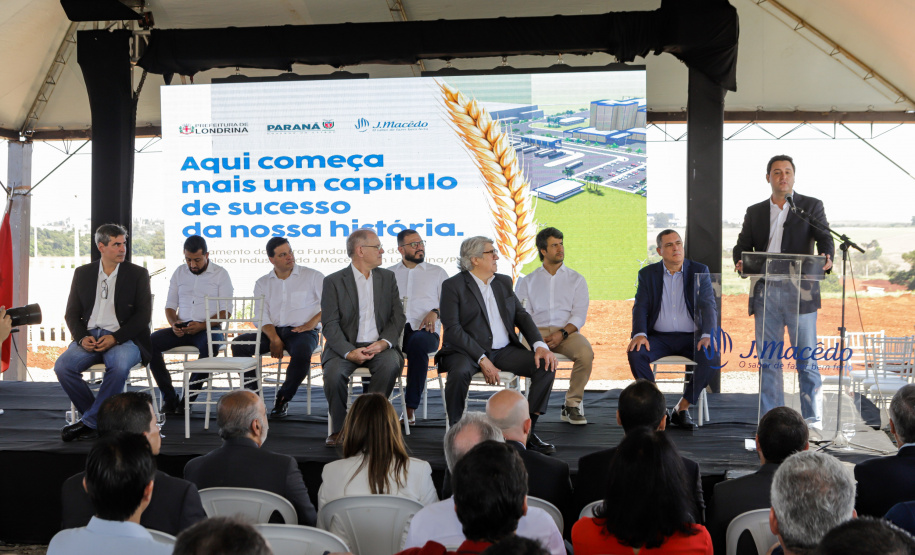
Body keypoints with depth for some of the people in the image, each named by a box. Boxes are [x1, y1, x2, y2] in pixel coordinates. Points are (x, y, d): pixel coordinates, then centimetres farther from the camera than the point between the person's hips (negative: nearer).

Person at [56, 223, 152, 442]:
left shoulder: (137, 274, 6)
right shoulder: (83, 273, 14)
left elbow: (143, 315, -1)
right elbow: (72, 313, 12)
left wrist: (115, 338, -15)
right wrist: (82, 338, -9)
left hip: (123, 339, -3)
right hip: (89, 337, 3)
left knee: (120, 365, -36)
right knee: (62, 365, -26)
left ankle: (89, 421, -22)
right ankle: (100, 421, -11)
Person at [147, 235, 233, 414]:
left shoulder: (220, 274, 4)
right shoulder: (179, 272, 16)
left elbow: (225, 311, -3)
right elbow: (170, 305, 17)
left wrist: (202, 325, -18)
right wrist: (174, 323, -6)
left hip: (208, 328, -4)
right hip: (181, 329, 4)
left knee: (209, 346, -39)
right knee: (151, 341, -23)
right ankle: (169, 398, -21)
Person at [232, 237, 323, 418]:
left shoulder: (313, 277, 6)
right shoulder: (263, 283, 15)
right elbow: (262, 316, 4)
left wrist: (312, 322, -12)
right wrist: (274, 339, -14)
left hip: (302, 331, -3)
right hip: (272, 331, 3)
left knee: (302, 353, -37)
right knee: (239, 343, -22)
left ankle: (283, 399, -17)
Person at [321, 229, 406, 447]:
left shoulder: (387, 277, 12)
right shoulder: (334, 281, 2)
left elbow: (398, 317, 6)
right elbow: (330, 324, -6)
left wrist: (383, 342, -14)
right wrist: (349, 352, -23)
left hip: (380, 346, 2)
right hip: (346, 346, -1)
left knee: (391, 364, -31)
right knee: (333, 372, -31)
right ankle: (339, 428, -7)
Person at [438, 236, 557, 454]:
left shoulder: (504, 282, 16)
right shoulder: (453, 285, -4)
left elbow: (521, 315, 11)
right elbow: (452, 329, -13)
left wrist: (540, 345, -7)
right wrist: (482, 360, -21)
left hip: (504, 350, 5)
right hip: (468, 351, -5)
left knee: (546, 367, -14)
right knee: (459, 372, -38)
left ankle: (527, 432, -6)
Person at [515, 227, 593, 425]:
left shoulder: (576, 279, 17)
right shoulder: (528, 281, 18)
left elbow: (579, 315, 5)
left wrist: (562, 333, -15)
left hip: (567, 332, 1)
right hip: (537, 331, -1)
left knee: (586, 353, -33)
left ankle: (572, 405, -16)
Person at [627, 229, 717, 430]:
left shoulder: (699, 271, 5)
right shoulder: (647, 274, 8)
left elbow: (709, 305, -4)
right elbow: (640, 307, -1)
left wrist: (707, 335, -22)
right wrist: (639, 334, -21)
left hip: (691, 337, 0)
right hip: (659, 337, 1)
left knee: (710, 356, -32)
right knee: (636, 353, -30)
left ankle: (682, 408, -17)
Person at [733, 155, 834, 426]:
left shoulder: (811, 206, 9)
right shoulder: (755, 212, 17)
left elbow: (824, 239, -3)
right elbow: (742, 245, 11)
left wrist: (826, 258, -26)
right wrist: (740, 262, -13)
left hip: (800, 293, -3)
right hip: (765, 294, 3)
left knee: (806, 359, -2)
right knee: (768, 360, 5)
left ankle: (813, 420, 5)